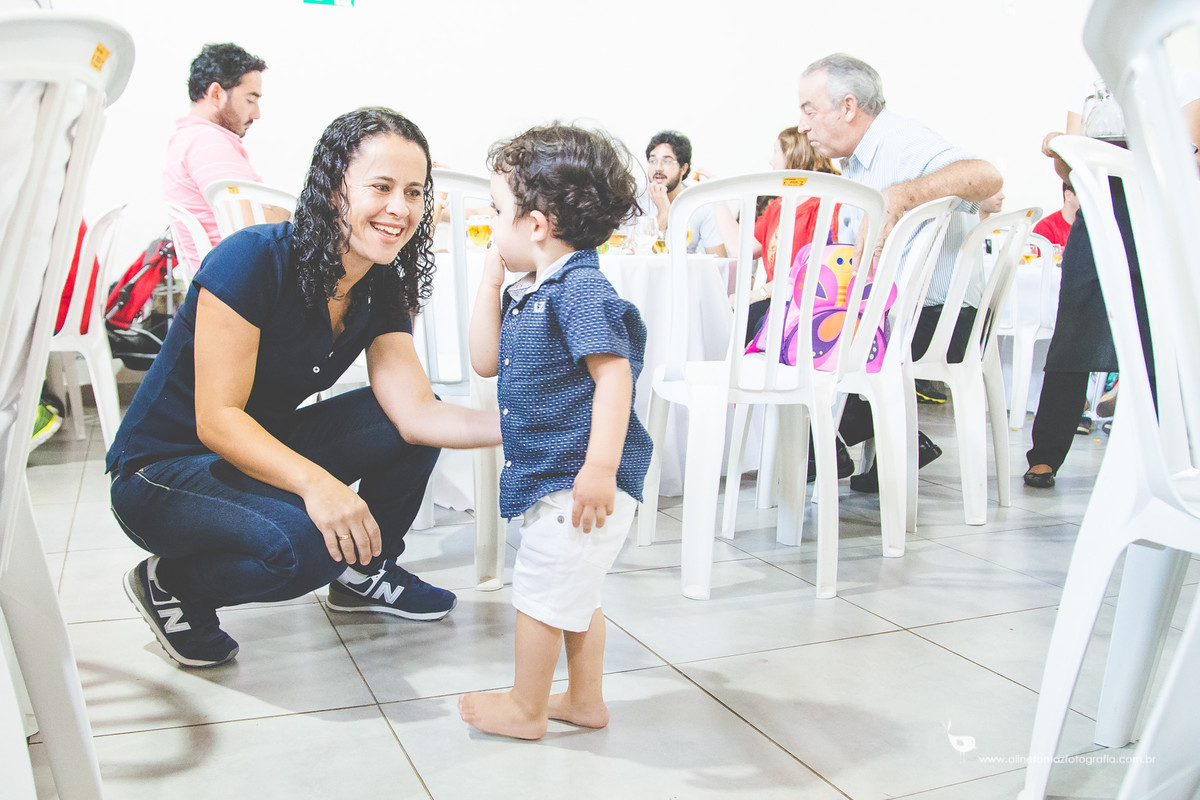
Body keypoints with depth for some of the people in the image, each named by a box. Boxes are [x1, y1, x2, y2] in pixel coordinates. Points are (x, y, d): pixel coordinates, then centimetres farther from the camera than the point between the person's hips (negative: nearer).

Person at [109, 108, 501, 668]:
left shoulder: (381, 290, -5)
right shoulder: (254, 259, -25)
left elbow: (417, 412, -15)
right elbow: (218, 418, -27)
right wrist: (314, 482, -43)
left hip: (262, 452, 7)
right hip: (163, 472, -7)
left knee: (414, 426, -8)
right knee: (307, 543, -33)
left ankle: (365, 571, 14)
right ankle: (170, 585, -3)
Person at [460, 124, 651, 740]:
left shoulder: (581, 289, -18)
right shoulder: (530, 293, 12)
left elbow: (614, 376, -25)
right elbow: (486, 361, 14)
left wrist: (600, 468, -30)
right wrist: (490, 280, 9)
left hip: (577, 477, -10)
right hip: (554, 474, 10)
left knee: (540, 588, 3)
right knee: (574, 592, 20)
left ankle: (526, 708, 21)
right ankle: (584, 700, 35)